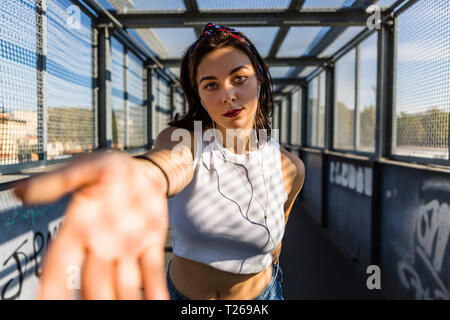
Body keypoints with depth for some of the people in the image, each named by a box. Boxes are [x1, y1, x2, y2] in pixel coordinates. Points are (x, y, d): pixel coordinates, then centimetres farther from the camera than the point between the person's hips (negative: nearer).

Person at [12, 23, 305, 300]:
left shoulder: (291, 169, -12)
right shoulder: (181, 140, -16)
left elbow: (274, 242, 4)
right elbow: (173, 163, -40)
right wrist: (141, 175, -61)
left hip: (259, 293, 1)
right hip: (179, 292, 0)